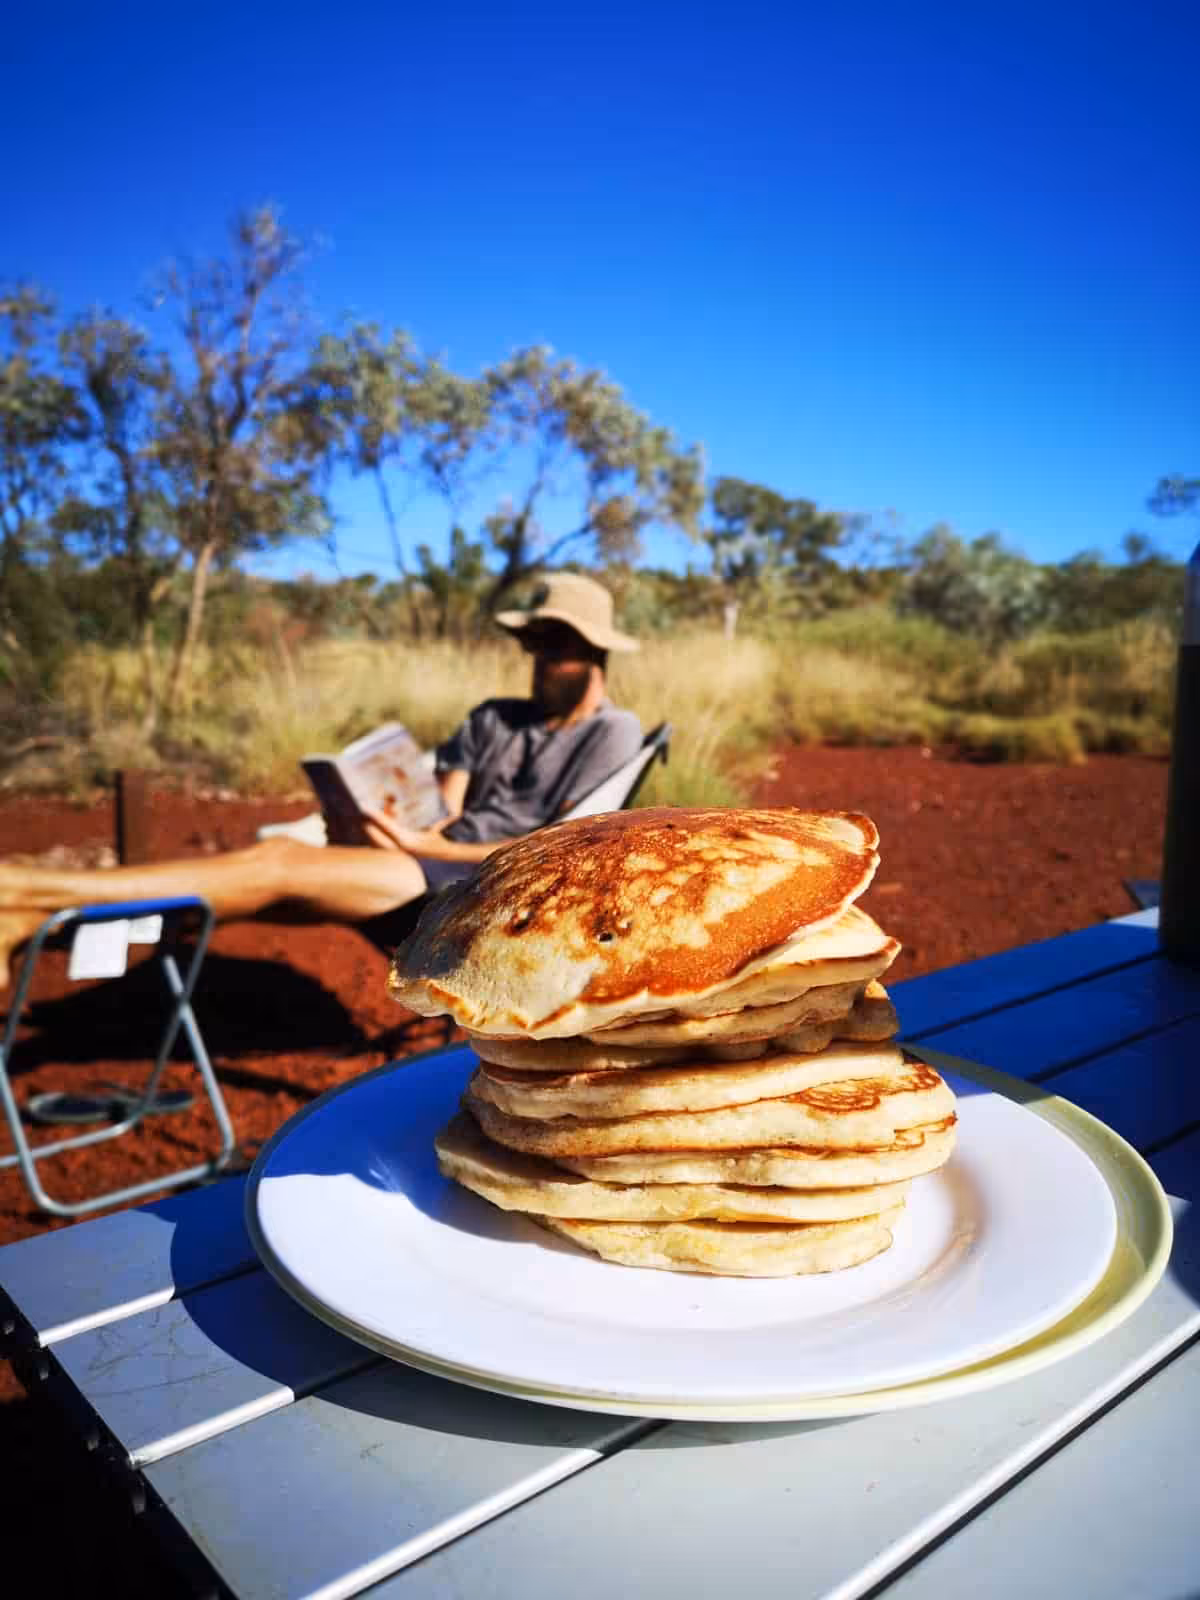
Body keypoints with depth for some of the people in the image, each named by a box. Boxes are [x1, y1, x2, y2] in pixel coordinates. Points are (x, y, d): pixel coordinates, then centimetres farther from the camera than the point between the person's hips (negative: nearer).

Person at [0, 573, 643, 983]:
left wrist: (434, 847, -14)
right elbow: (444, 798, 11)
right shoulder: (494, 719, 23)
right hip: (430, 874, 6)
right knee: (278, 853, -20)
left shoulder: (611, 733, 3)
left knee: (281, 866, -23)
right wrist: (414, 826, -13)